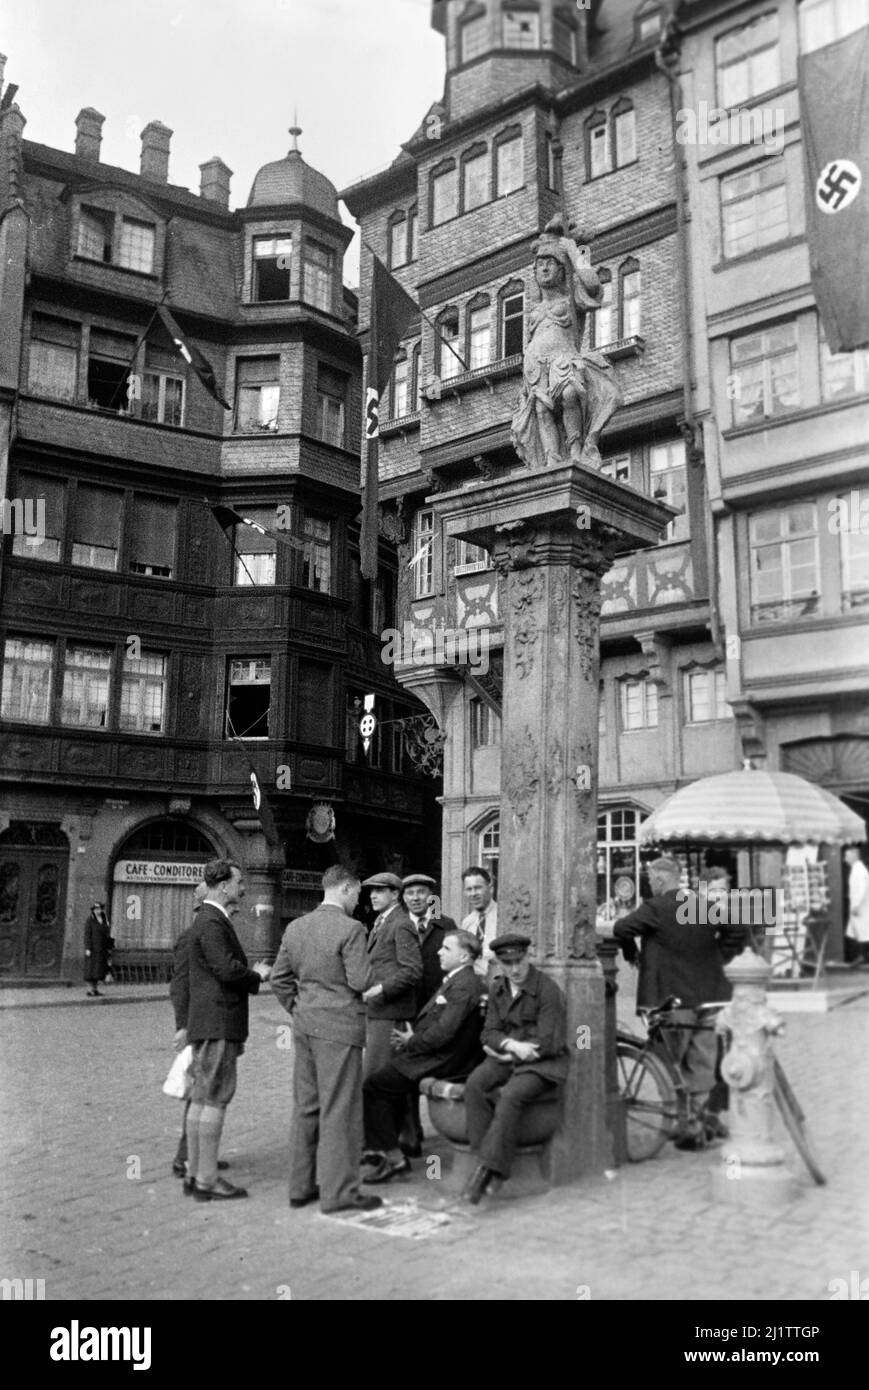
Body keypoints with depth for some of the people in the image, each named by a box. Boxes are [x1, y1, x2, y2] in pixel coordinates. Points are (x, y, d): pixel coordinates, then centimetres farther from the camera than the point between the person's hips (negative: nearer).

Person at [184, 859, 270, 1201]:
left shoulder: (210, 919, 17)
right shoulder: (211, 923, -16)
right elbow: (228, 969, -24)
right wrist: (258, 975, -8)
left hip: (208, 1022, 11)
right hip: (217, 1021, -11)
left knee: (201, 1098, 13)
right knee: (215, 1099, -6)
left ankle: (194, 1173, 21)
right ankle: (207, 1180, -1)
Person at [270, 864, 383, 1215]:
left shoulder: (295, 927, 8)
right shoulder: (351, 929, -14)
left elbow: (279, 978, 11)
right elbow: (360, 981, -17)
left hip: (305, 1026, 7)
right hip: (339, 1027, -7)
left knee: (306, 1107, 15)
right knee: (339, 1110, 0)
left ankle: (300, 1186, 23)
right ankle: (338, 1191, 6)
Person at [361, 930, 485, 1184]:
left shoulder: (465, 986, -21)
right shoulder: (455, 980, 13)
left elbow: (443, 1033, -26)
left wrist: (411, 1042, -9)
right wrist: (410, 1037, 1)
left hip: (443, 1063, -10)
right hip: (437, 1057, 10)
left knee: (373, 1086, -7)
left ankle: (393, 1156, 0)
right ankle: (384, 1147, 26)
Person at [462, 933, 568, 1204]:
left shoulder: (548, 990, -11)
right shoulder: (497, 989, 10)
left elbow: (549, 1043, -14)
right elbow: (489, 1033, 7)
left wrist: (502, 1050, -8)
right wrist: (511, 1044, -17)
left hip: (542, 1063, -5)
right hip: (506, 1058, 5)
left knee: (510, 1097, -32)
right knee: (474, 1085, -25)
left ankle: (487, 1168, -29)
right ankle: (483, 1155, -23)